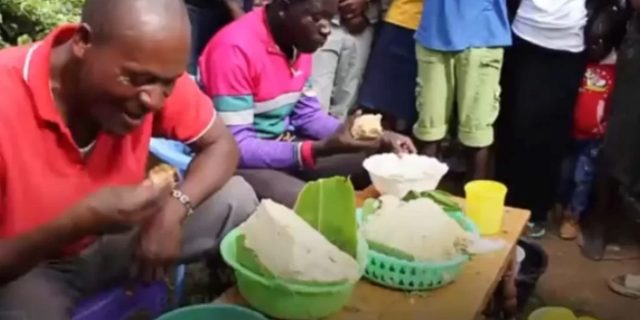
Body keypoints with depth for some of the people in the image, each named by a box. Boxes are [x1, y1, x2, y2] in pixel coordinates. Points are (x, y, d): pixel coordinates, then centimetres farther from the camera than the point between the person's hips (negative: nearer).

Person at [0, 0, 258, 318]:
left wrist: (174, 208, -25)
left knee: (236, 198, -11)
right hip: (28, 268, -4)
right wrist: (77, 223, -41)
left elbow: (221, 144, -7)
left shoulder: (156, 73, -20)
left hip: (114, 240, 5)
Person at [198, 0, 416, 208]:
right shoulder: (235, 49, -25)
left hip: (284, 147, 8)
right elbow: (234, 148, -26)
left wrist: (377, 137, -8)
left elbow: (307, 115, 6)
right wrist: (321, 149, -34)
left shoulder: (300, 41, 2)